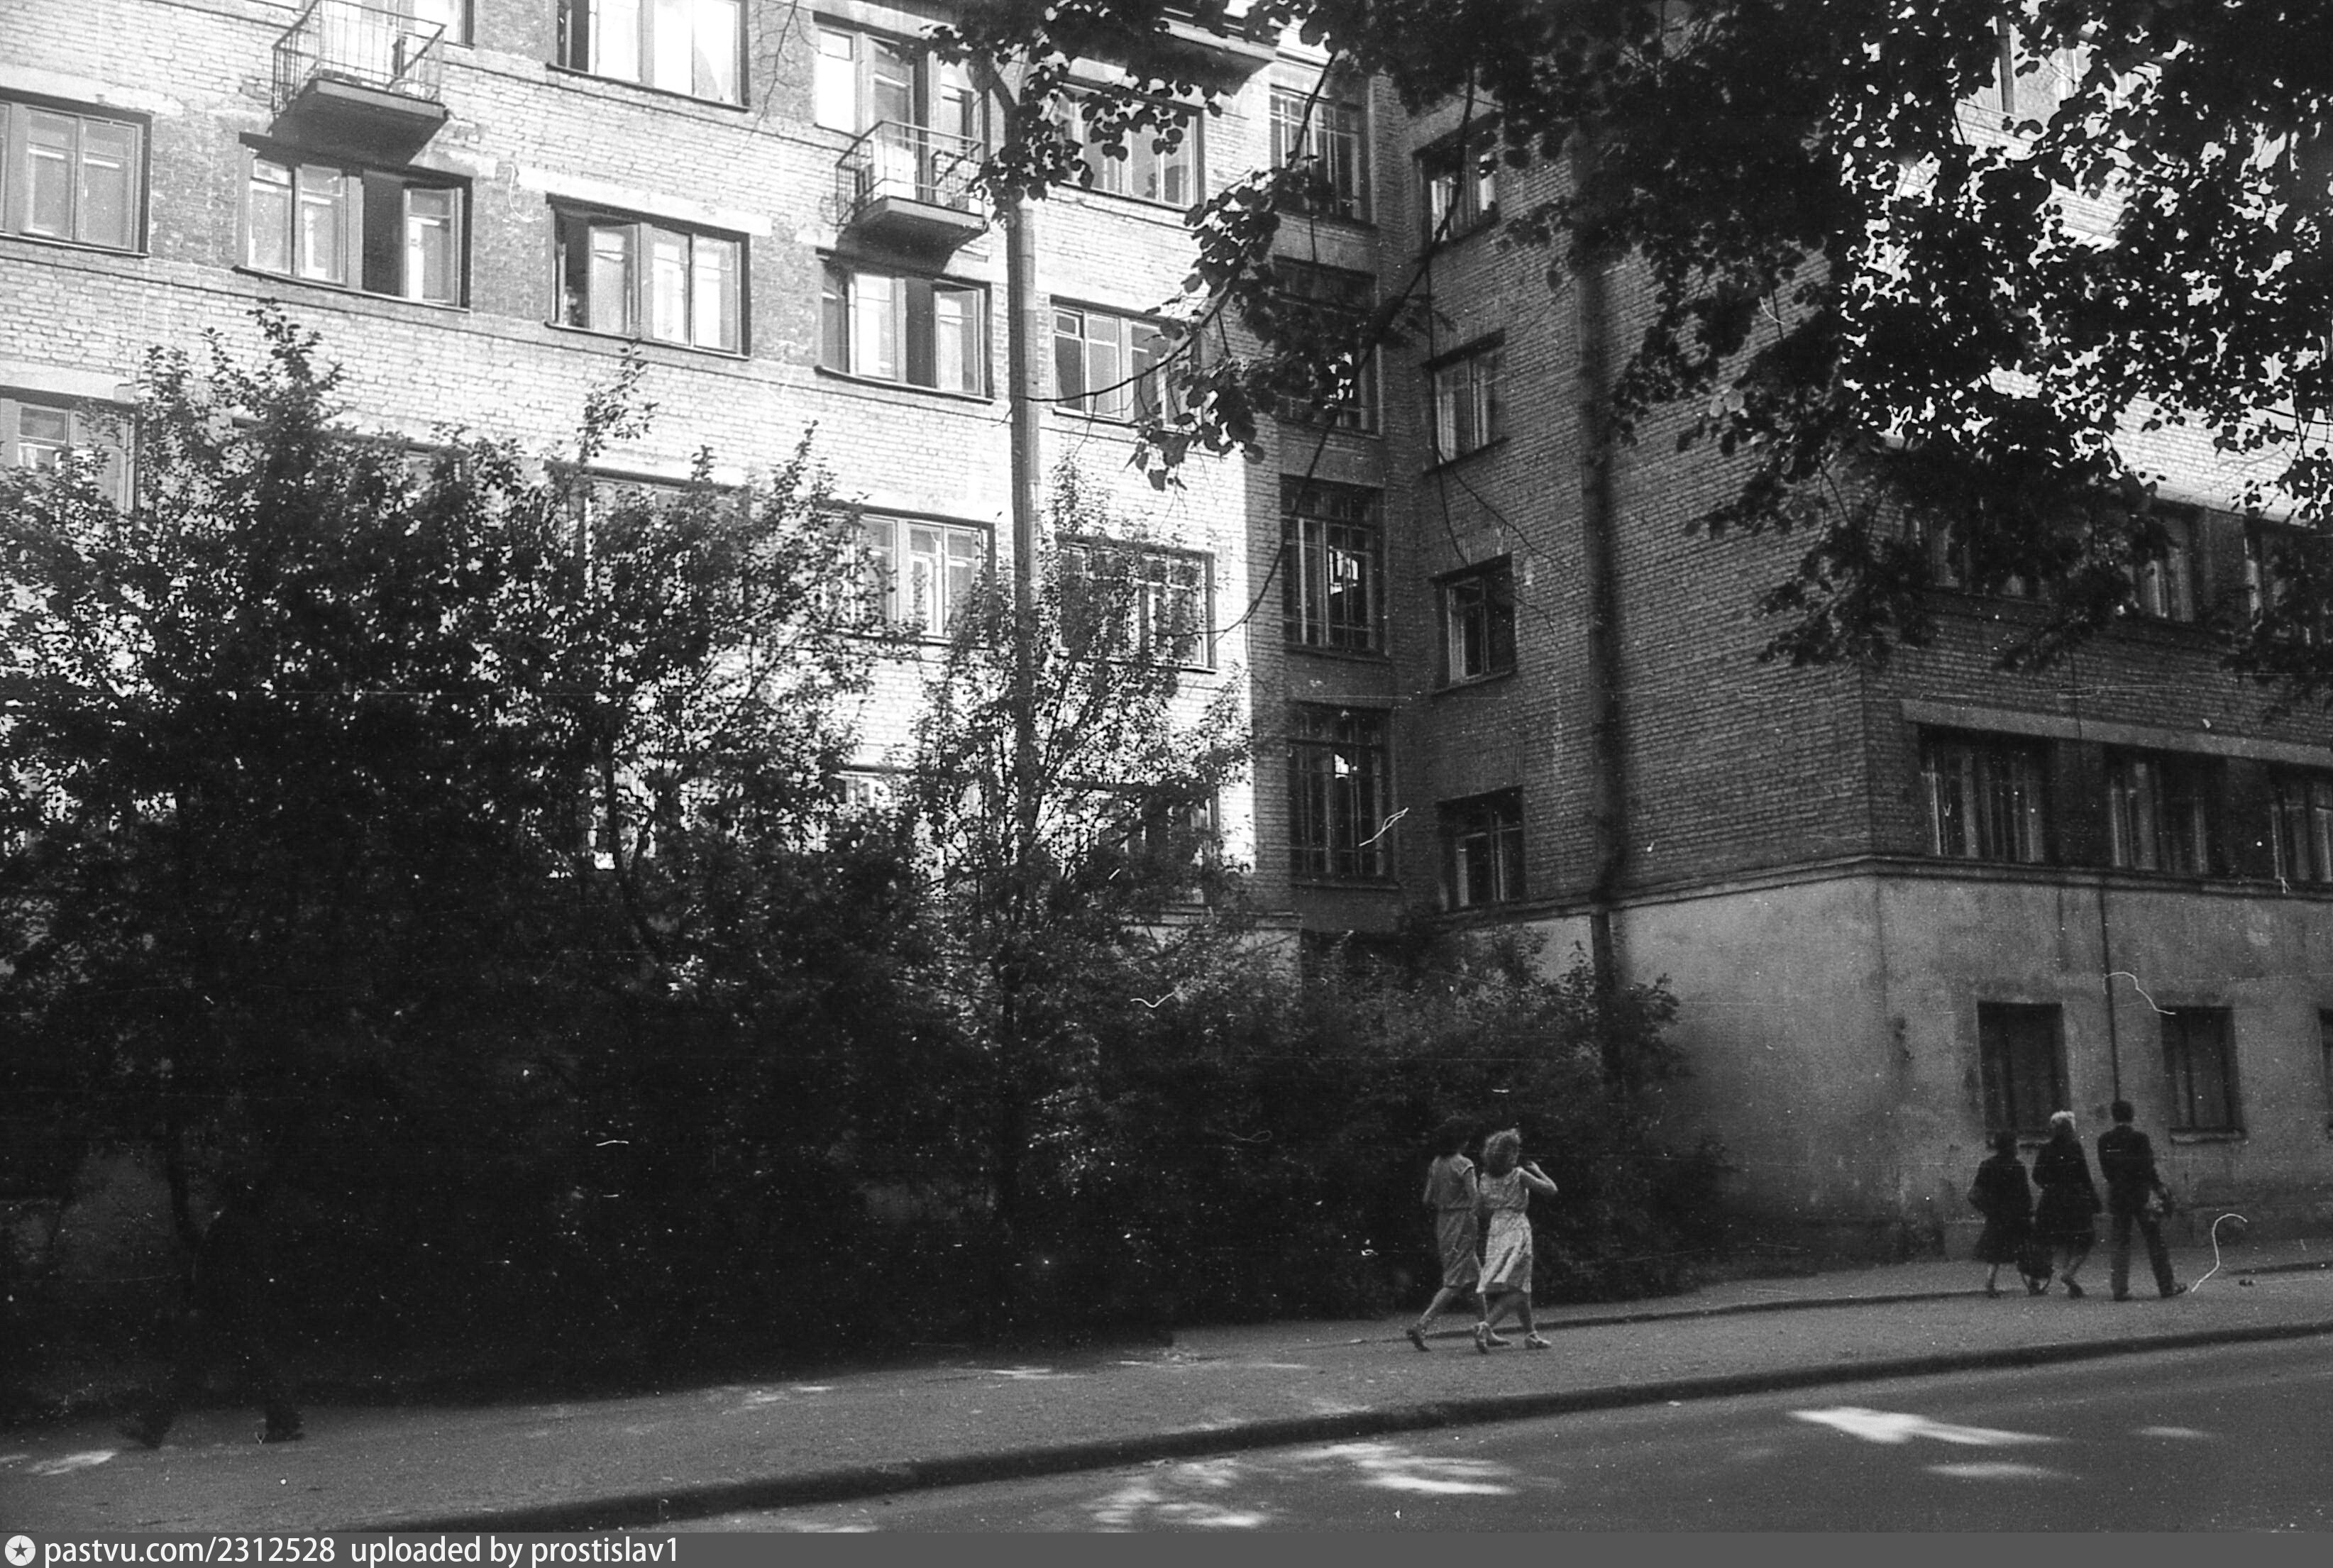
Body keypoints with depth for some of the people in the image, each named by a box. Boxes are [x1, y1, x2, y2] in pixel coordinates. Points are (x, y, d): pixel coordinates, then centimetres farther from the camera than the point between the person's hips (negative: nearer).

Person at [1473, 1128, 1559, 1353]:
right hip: (1517, 1229, -6)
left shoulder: (1486, 1178, 6)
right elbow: (1551, 1189, -5)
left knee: (1520, 1286, 17)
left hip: (1496, 1230, 6)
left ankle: (1531, 1335, 23)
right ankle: (1486, 1326, -24)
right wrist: (1537, 1171, 10)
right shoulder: (1519, 1175, -9)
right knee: (1515, 1288, -7)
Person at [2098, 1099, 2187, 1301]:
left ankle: (2120, 1289, 1)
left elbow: (2104, 1169, 4)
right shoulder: (2139, 1138, -10)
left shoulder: (2104, 1140, 0)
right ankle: (2166, 1286, 12)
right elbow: (2147, 1168, -11)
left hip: (2116, 1195, 3)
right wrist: (2159, 1188, -1)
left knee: (2117, 1243, 6)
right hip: (2141, 1194, -3)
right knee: (2156, 1240, 8)